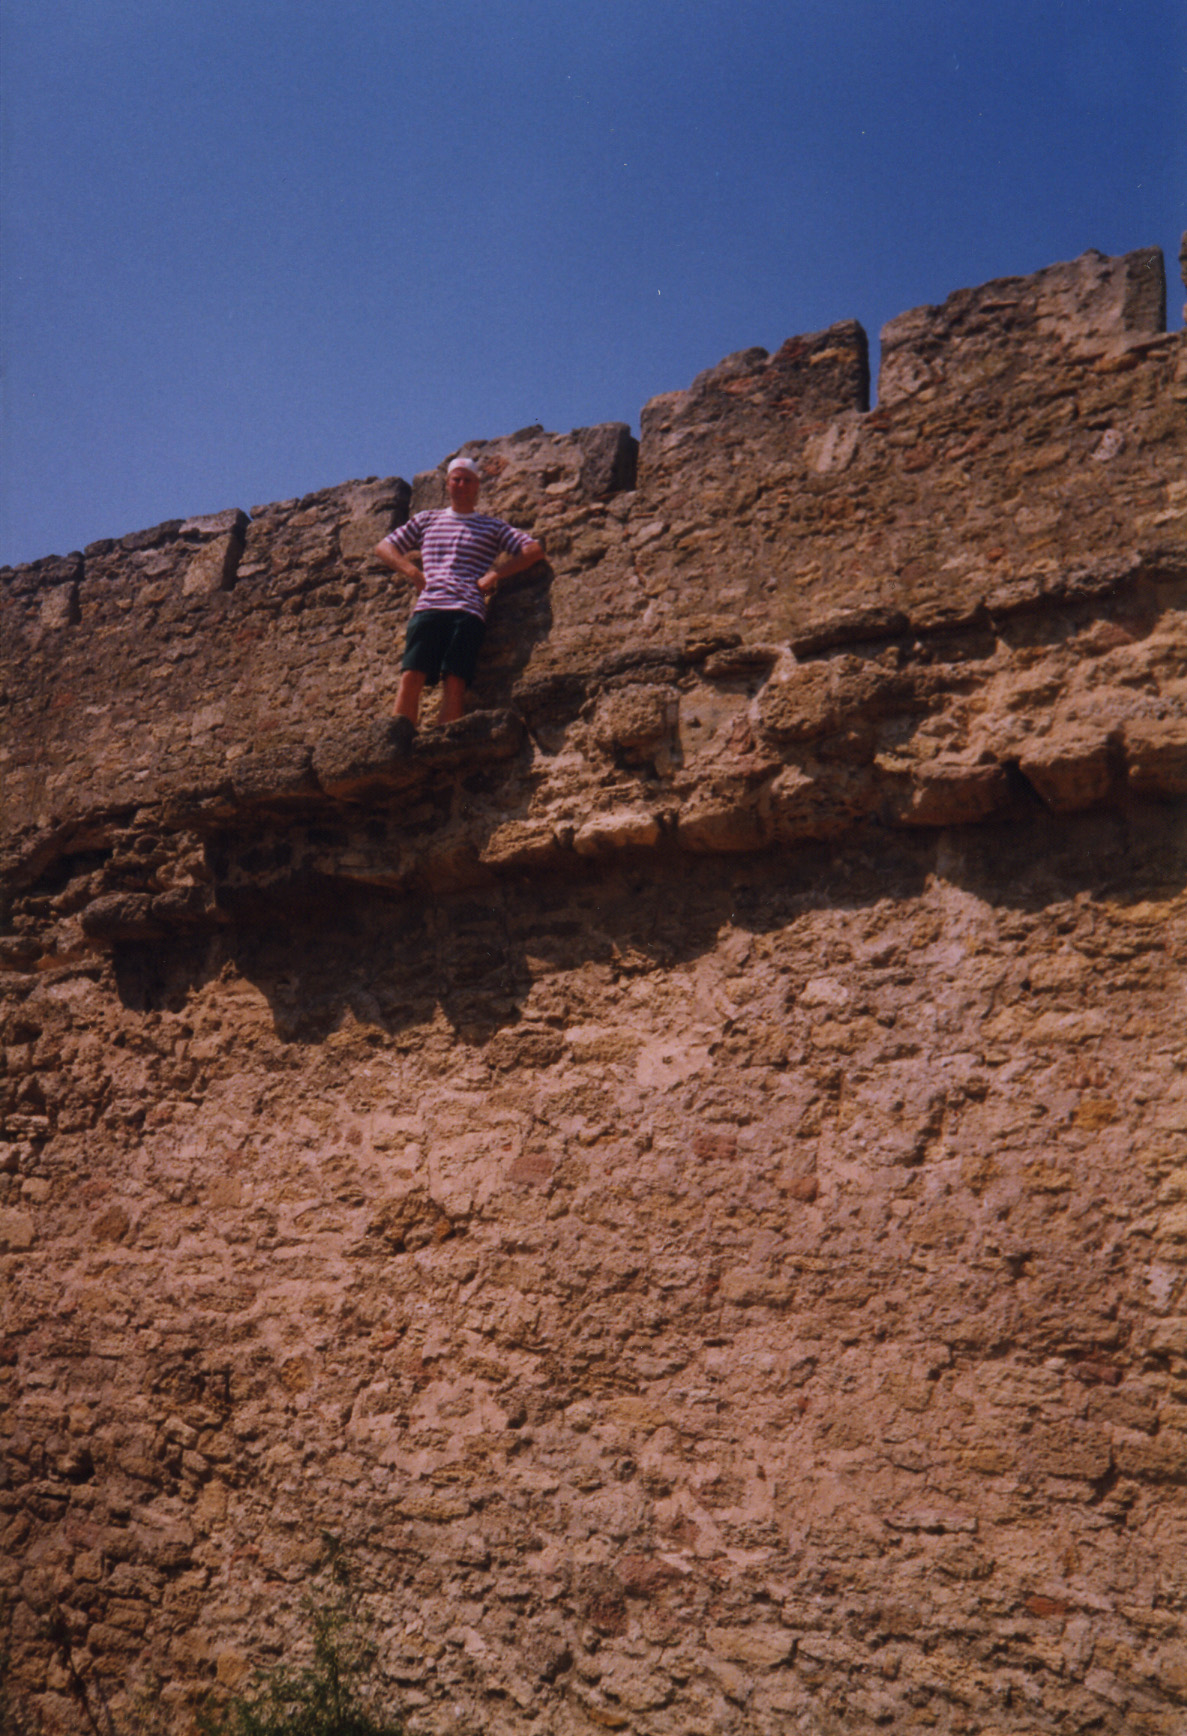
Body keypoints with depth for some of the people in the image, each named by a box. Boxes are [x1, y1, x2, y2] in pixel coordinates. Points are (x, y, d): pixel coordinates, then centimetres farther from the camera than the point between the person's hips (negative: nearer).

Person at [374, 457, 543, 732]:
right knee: (411, 676, -16)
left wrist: (496, 573, 0)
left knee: (454, 681, -17)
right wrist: (413, 572, 7)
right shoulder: (426, 520, 26)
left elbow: (534, 550, 11)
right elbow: (383, 548, 25)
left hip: (468, 611, -1)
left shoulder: (492, 527, 20)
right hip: (427, 606, 2)